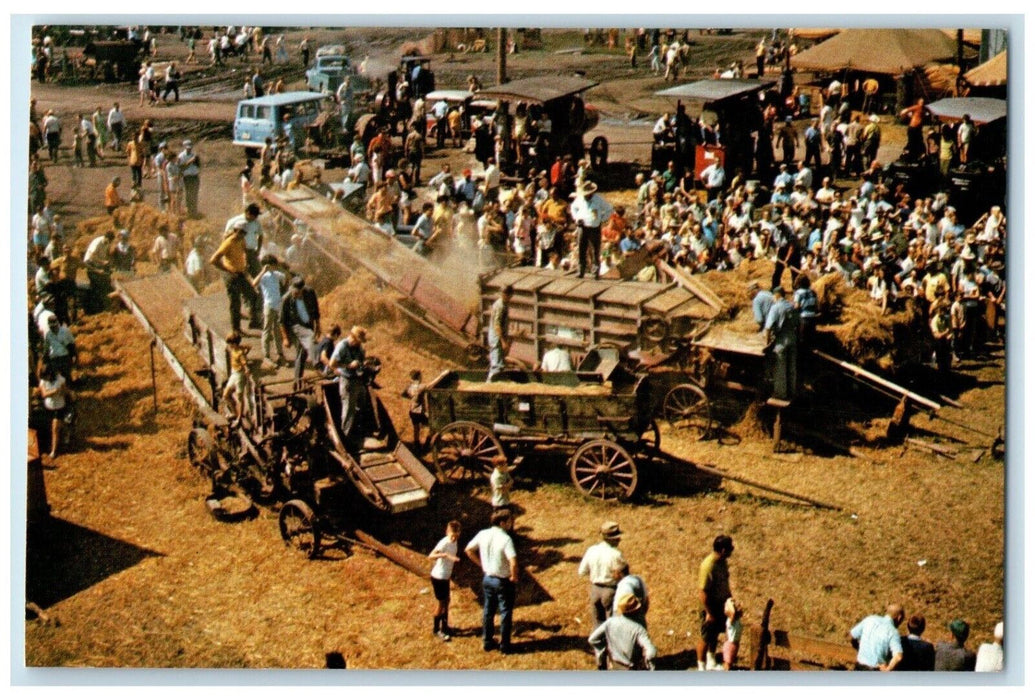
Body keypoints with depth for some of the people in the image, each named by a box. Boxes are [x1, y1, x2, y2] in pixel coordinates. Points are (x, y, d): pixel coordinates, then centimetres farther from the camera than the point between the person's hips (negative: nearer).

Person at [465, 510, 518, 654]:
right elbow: (513, 562, -34)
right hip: (503, 581, -6)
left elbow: (468, 550, 5)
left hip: (487, 578, 6)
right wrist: (514, 576, -16)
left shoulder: (483, 534, -6)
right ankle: (504, 646, 17)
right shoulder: (505, 539, -24)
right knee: (505, 613, 9)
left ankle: (487, 642, 30)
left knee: (488, 611, 19)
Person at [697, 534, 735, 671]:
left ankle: (711, 663, 41)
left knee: (715, 635, 23)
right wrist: (709, 613, -21)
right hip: (710, 607, -8)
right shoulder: (708, 566, -30)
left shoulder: (722, 562, -3)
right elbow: (702, 592, -26)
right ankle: (701, 668, 22)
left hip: (721, 606, 8)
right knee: (706, 638, 7)